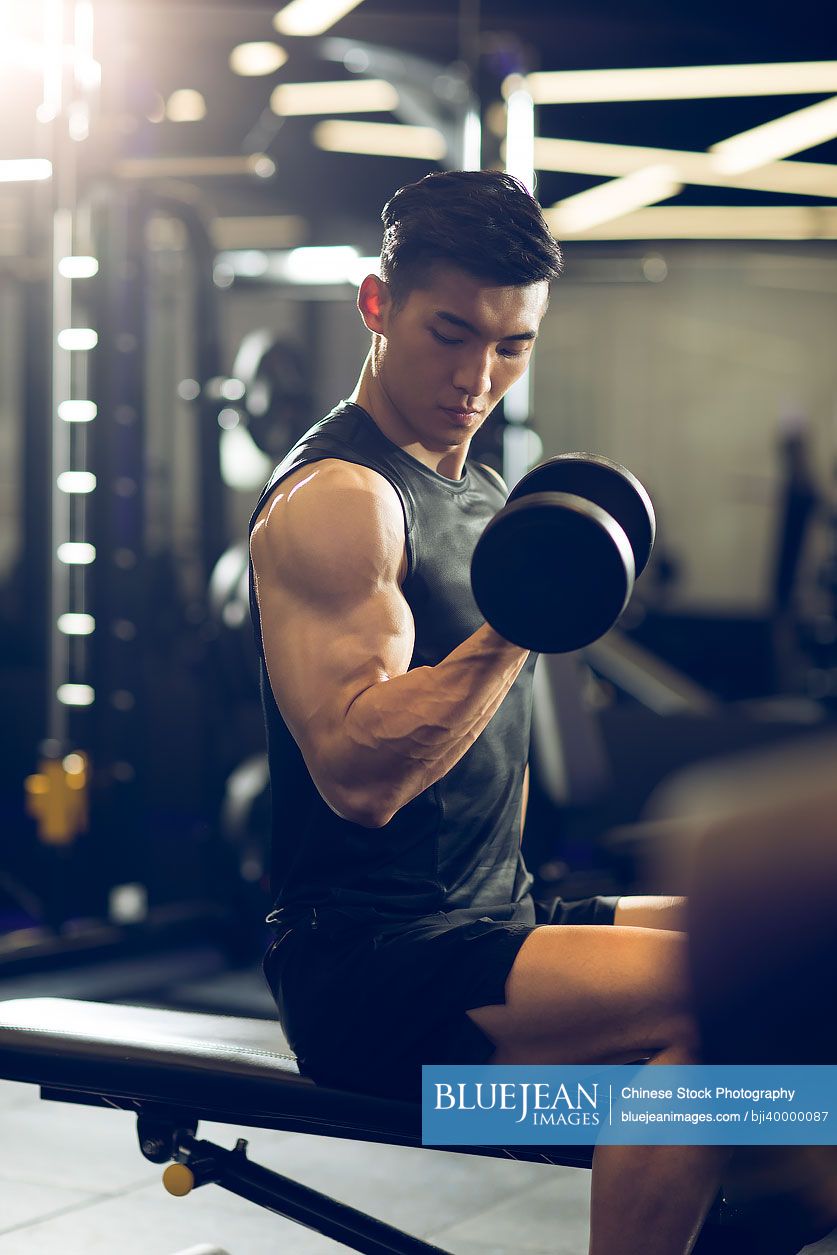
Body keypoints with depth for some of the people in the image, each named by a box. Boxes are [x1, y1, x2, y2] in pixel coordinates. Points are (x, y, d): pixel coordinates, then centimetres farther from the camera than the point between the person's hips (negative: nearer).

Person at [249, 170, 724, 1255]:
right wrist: (515, 624, -30)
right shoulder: (337, 499, -13)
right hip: (370, 967, -9)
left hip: (491, 921, 9)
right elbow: (358, 774, -24)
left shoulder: (478, 489, 17)